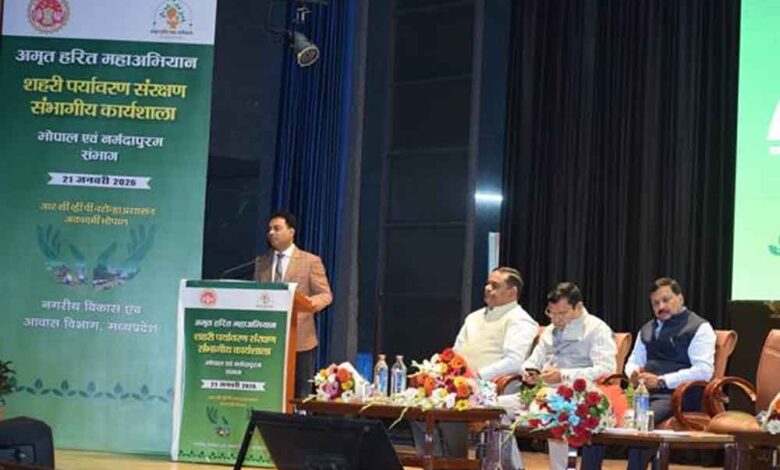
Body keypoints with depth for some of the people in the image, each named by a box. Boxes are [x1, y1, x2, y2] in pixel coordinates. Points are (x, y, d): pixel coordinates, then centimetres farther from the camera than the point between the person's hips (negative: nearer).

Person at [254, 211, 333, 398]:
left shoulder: (310, 261, 2)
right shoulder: (261, 262, 15)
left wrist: (314, 302, -23)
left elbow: (326, 294, 0)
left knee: (300, 394, 1)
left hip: (300, 339, -3)